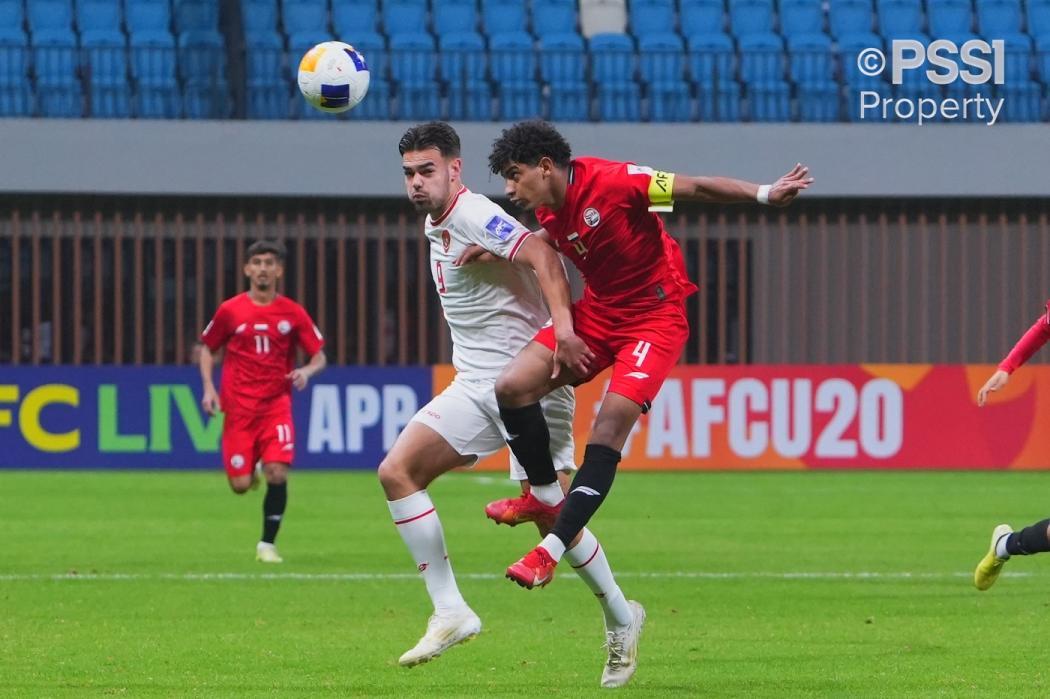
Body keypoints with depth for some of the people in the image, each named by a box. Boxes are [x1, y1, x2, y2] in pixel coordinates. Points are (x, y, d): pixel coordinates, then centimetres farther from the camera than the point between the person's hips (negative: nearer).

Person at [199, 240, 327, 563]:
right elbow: (207, 348, 14)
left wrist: (306, 371, -14)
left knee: (277, 474, -17)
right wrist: (208, 387, 1)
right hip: (239, 407, 0)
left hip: (276, 405, 0)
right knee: (240, 485, -6)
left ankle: (267, 544, -1)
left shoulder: (292, 313, 2)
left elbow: (319, 355, 9)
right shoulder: (230, 311, 1)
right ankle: (250, 470, 34)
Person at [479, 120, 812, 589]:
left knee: (609, 430, -18)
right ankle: (545, 495, 12)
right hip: (596, 312, 7)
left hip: (655, 316, -7)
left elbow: (698, 188, -21)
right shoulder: (548, 214, 0)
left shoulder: (612, 182, -22)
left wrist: (764, 195, -30)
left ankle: (551, 550, -16)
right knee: (512, 386, -9)